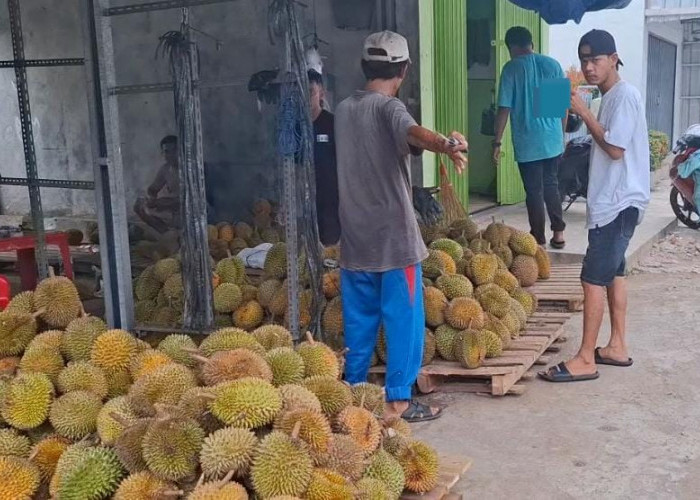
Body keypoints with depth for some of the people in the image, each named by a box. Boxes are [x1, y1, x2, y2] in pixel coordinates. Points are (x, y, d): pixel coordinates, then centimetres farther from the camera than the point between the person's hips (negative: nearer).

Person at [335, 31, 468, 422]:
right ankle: (399, 401, 8)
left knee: (359, 319, 15)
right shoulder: (389, 107, -12)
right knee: (403, 319, 3)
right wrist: (445, 145, -58)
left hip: (355, 236, 7)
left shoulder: (344, 110, 11)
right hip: (393, 235, -7)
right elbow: (412, 132, -37)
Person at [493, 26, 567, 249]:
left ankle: (539, 239, 12)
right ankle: (558, 233, 21)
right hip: (553, 140, 4)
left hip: (528, 143, -4)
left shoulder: (512, 68, -7)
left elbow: (504, 109, -10)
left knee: (534, 191, 4)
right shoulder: (552, 65, 4)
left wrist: (497, 142, -4)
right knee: (551, 185, 19)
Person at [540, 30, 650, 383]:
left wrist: (583, 112, -17)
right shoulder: (610, 97, 15)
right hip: (614, 201, 11)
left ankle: (585, 360, -4)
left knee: (593, 278, -9)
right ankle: (617, 347, 24)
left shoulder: (624, 95, -15)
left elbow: (615, 148, -22)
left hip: (618, 202, -10)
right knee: (613, 272, 14)